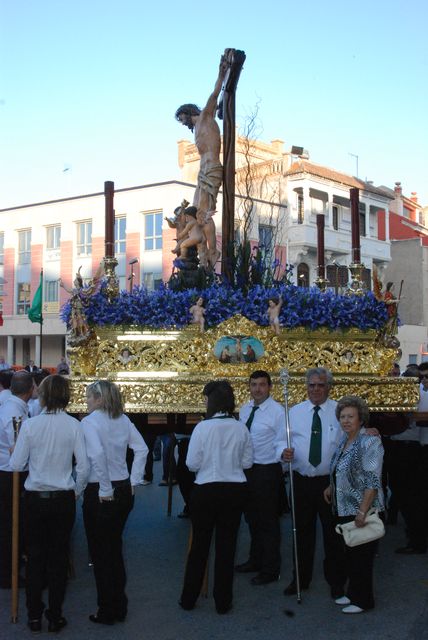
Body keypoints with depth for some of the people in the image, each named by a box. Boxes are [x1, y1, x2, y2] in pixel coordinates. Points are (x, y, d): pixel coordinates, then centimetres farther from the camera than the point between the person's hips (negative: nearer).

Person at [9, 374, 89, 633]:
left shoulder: (30, 425, -11)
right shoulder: (74, 425, -11)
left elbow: (16, 464, -7)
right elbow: (84, 466, -9)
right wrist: (77, 491, 8)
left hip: (35, 498, 0)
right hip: (64, 498, 0)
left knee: (35, 556, 13)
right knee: (59, 556, 11)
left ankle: (35, 616, 22)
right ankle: (55, 616, 19)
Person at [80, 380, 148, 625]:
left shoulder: (90, 421, -14)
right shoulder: (123, 419, 5)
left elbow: (97, 455, -26)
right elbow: (142, 449, 3)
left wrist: (104, 490, -19)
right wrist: (134, 481, 6)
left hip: (99, 493, -7)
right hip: (124, 490, 7)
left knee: (101, 553, 7)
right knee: (115, 548, 19)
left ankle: (107, 612, 16)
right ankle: (120, 607, 28)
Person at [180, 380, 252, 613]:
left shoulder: (203, 427, -14)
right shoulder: (241, 428, -4)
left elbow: (192, 464, -10)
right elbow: (247, 462, 3)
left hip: (206, 490, -2)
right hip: (235, 490, 2)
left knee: (199, 544, 12)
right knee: (226, 545, 11)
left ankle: (189, 598, 24)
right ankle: (223, 601, 20)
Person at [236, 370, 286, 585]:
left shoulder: (277, 411, -13)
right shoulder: (244, 410, 8)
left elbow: (282, 441, -14)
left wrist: (283, 453, -34)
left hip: (267, 471, -7)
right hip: (247, 469, 7)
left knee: (268, 522, 1)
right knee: (252, 518, 19)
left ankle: (270, 570, 14)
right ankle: (255, 560, 36)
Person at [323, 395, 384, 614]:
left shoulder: (369, 442, -17)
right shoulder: (344, 441, 10)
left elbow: (372, 480, -21)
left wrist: (363, 512, -24)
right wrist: (331, 487, 10)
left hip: (361, 511, -8)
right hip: (344, 509, 8)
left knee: (361, 556, 2)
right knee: (349, 553, 16)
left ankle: (363, 600, 15)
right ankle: (352, 593, 29)